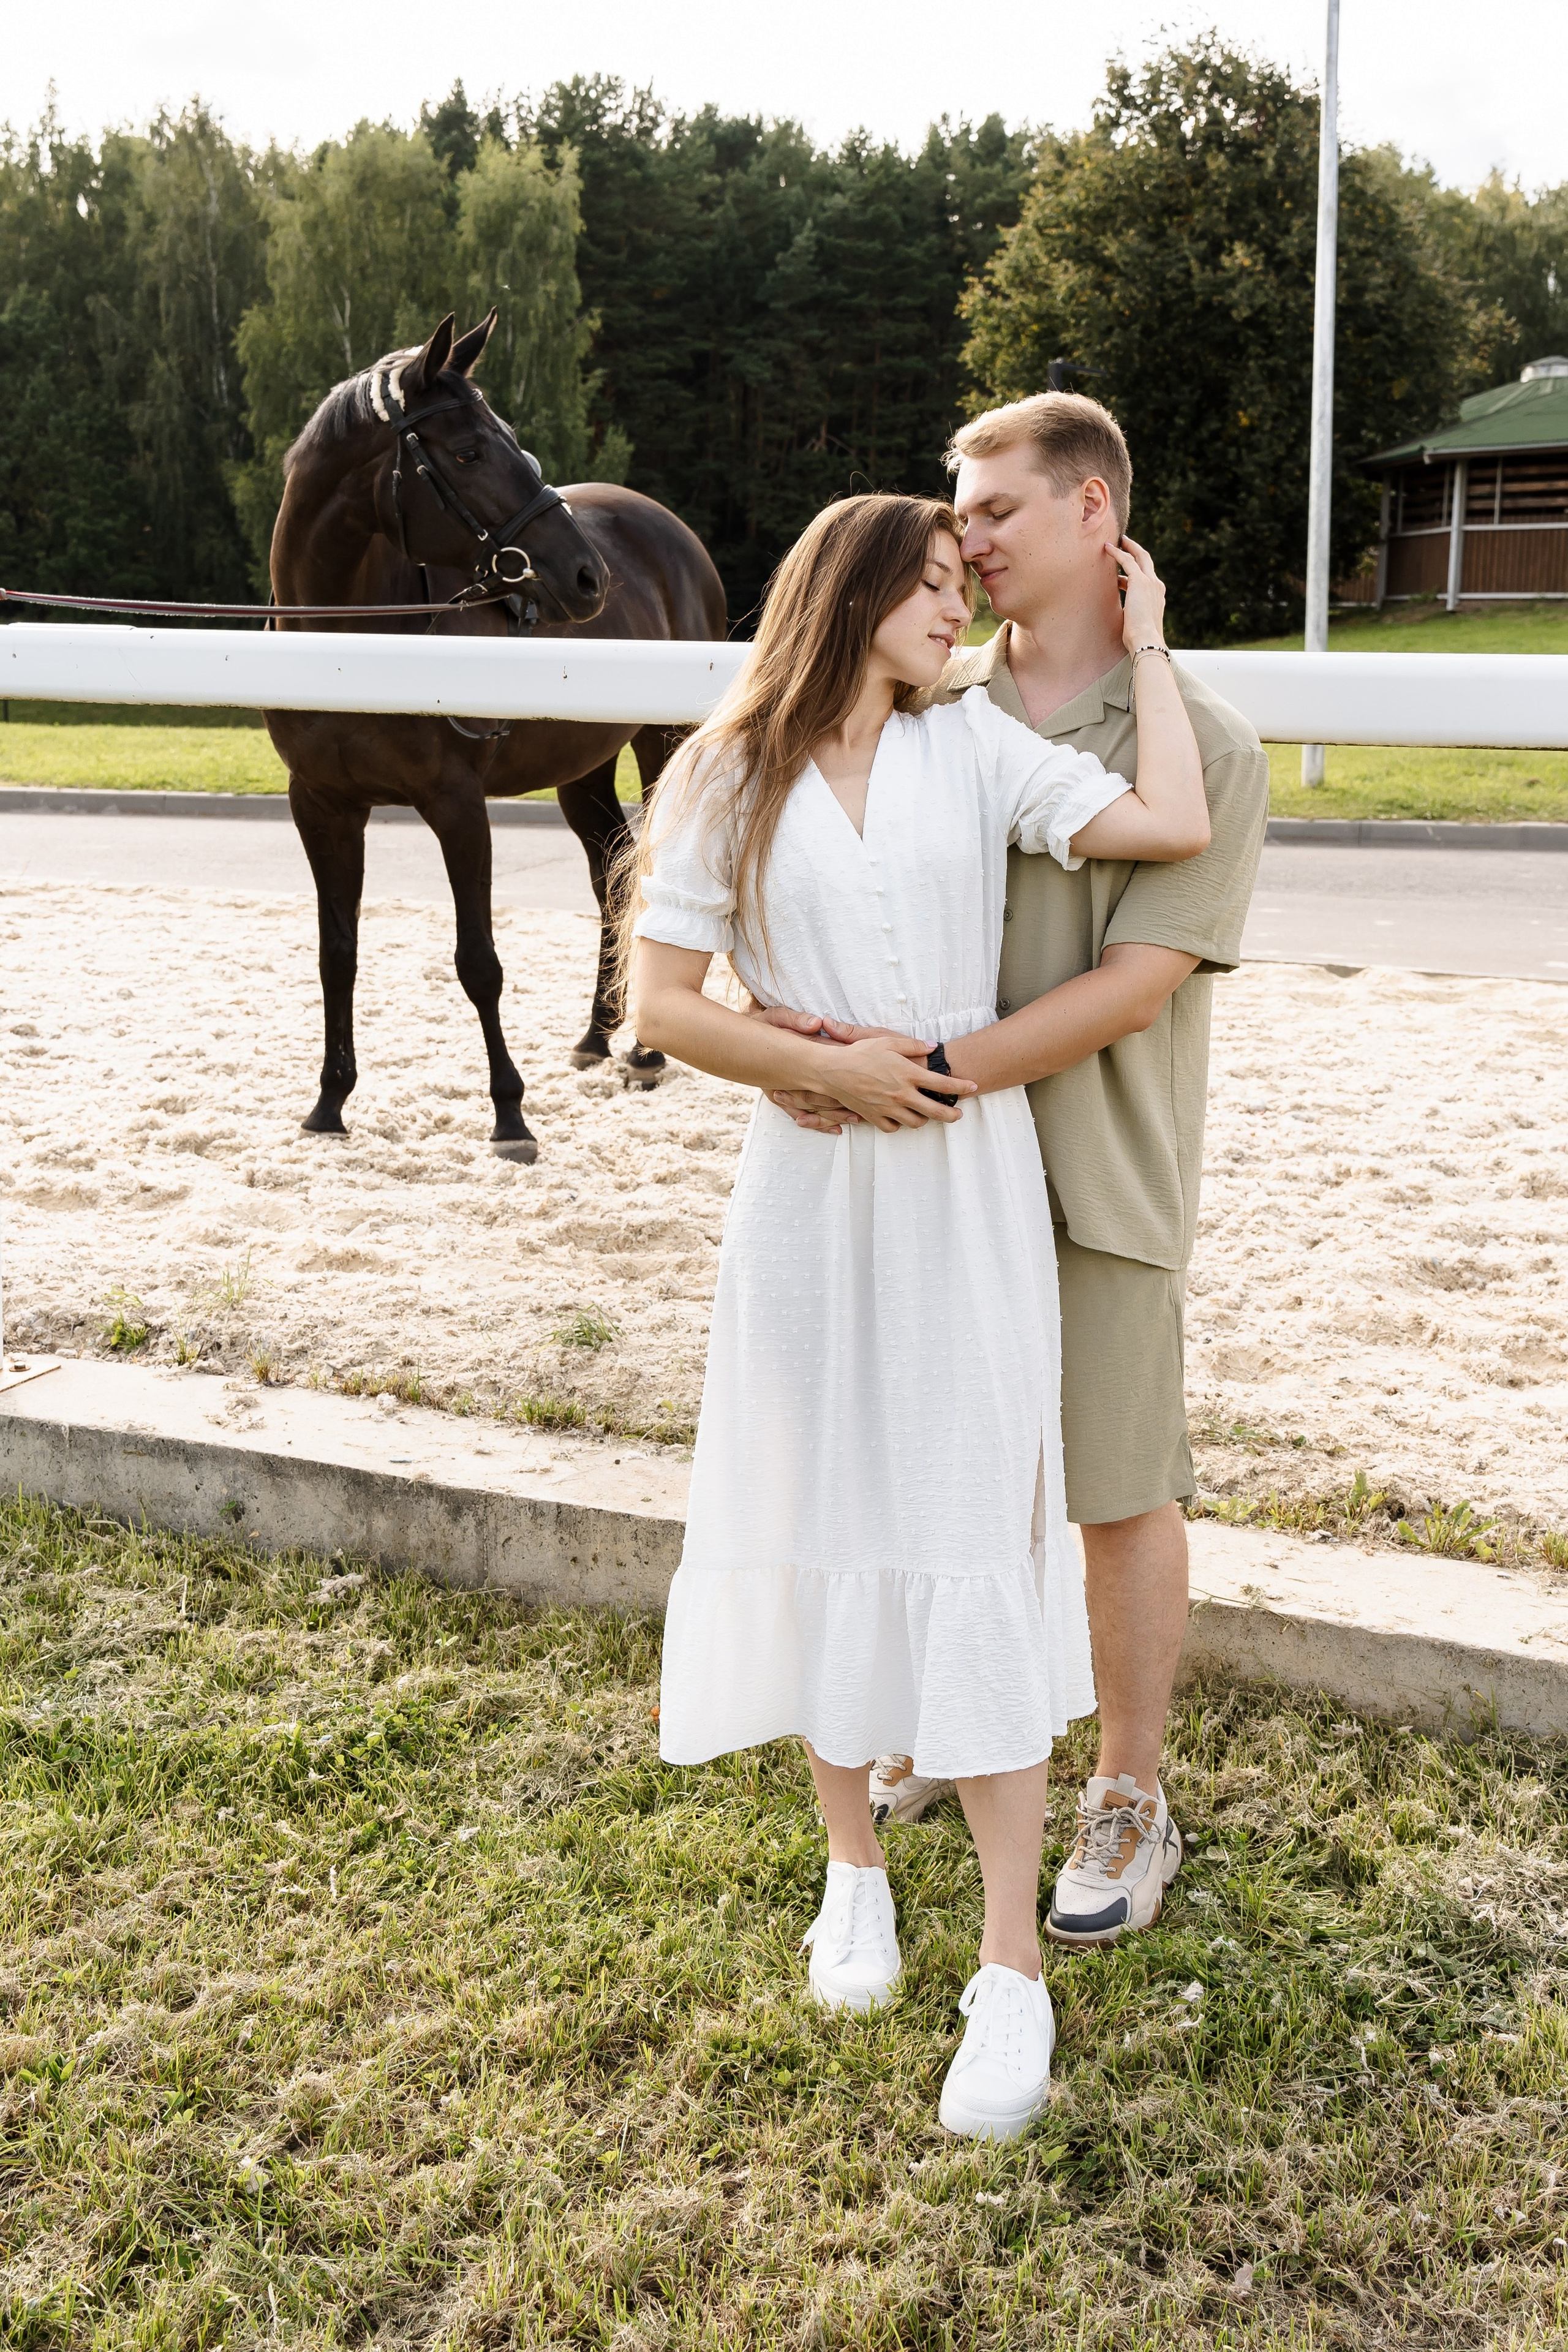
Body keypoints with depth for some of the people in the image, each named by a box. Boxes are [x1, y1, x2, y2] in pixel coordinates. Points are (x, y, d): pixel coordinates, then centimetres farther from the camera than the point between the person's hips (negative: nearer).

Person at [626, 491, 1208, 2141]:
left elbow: (1173, 826, -5)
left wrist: (1142, 641, 4)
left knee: (975, 1546, -3)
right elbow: (662, 1001, -3)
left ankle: (1011, 1970, 5)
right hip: (810, 1195, 0)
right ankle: (854, 1869, 31)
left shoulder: (975, 748, 5)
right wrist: (826, 1066, -13)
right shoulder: (729, 779, 2)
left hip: (969, 1195, 0)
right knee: (822, 1530, 8)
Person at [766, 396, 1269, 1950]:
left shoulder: (1199, 743, -12)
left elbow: (1135, 986, -19)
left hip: (1098, 1174, -4)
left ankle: (1131, 1803, 26)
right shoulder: (931, 707, 2)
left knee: (1120, 1494, 8)